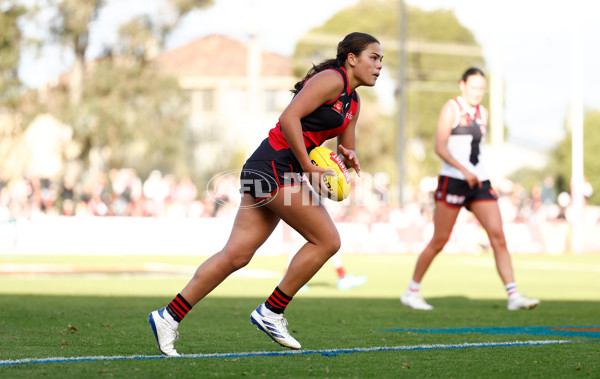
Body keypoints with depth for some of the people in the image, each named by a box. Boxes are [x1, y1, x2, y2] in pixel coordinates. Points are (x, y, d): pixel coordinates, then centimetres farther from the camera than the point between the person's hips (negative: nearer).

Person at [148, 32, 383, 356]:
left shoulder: (353, 103, 20)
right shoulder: (332, 79, -10)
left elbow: (347, 148, 27)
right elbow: (289, 118, -20)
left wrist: (348, 156, 3)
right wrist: (308, 167, -19)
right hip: (276, 165, -9)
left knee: (236, 255, 4)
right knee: (327, 240, -8)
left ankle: (169, 316, 4)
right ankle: (270, 313, 0)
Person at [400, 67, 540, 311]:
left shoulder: (482, 113, 16)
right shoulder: (451, 108, -5)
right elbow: (439, 147, -15)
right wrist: (464, 171, -26)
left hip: (479, 183, 6)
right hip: (453, 181, -6)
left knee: (498, 236, -7)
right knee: (439, 241, -1)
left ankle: (513, 297, -11)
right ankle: (411, 292, 14)